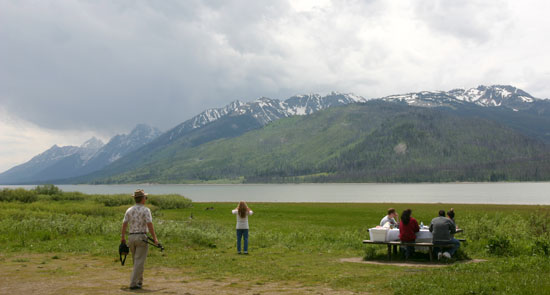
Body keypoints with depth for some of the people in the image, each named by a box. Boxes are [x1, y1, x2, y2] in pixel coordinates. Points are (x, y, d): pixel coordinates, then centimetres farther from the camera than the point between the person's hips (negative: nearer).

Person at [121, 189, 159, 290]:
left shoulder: (129, 210, 7)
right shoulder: (145, 210, -9)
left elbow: (124, 224, 4)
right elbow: (150, 225, -16)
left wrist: (122, 237, 10)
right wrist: (155, 238, -13)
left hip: (131, 237, 6)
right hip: (142, 237, -6)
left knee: (136, 261, 18)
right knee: (139, 262, -4)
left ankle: (139, 281, 28)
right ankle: (133, 283, -8)